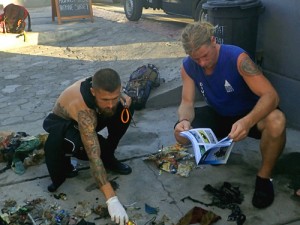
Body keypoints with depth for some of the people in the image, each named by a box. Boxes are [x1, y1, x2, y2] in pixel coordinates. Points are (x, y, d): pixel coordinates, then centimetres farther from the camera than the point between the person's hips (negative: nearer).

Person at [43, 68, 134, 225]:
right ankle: (63, 164, -6)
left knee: (126, 109, -15)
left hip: (89, 121, 7)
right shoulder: (84, 111, -43)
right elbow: (94, 158, -46)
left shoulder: (100, 85, -25)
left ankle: (108, 157, 1)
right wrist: (112, 199, -50)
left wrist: (124, 99, -24)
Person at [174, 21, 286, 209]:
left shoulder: (237, 58, -30)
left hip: (249, 114, -4)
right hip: (218, 115, 4)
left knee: (276, 122, -38)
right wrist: (184, 120, -40)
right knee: (181, 134, -20)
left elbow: (271, 95, -35)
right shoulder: (188, 66, -15)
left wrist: (247, 121, -55)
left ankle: (264, 177, -12)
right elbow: (187, 102, -14)